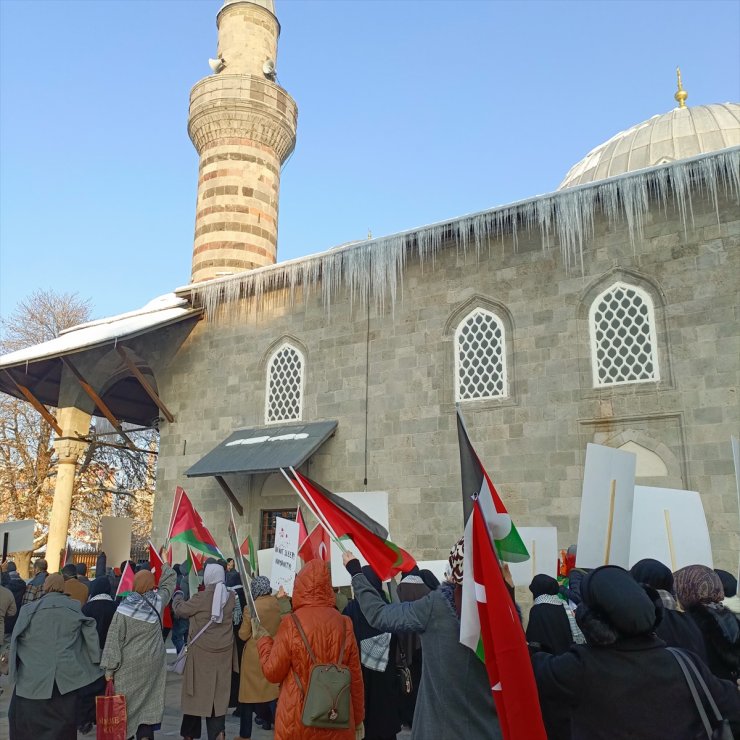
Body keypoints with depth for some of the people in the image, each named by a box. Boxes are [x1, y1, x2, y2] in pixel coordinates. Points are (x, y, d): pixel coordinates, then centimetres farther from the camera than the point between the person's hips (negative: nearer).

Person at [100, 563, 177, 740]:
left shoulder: (125, 607, -10)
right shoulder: (158, 601, -2)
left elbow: (114, 639, -8)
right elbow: (169, 583, 19)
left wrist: (109, 668, -2)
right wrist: (166, 568, 39)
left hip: (129, 664, -2)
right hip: (152, 663, 3)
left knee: (127, 704, 7)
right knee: (149, 702, 6)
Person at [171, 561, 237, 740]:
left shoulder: (201, 598, -17)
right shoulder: (231, 597, -4)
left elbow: (179, 609, -3)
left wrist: (178, 596, 19)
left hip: (202, 653, -3)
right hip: (223, 653, 3)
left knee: (197, 692, 11)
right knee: (218, 693, 9)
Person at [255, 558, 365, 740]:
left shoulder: (291, 624, -12)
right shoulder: (343, 623, -4)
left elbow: (273, 672, -5)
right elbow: (355, 676, 2)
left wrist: (263, 640, 10)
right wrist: (358, 718, 13)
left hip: (297, 718, -2)